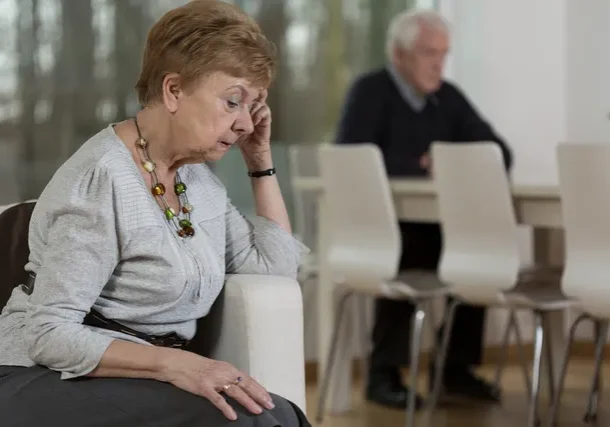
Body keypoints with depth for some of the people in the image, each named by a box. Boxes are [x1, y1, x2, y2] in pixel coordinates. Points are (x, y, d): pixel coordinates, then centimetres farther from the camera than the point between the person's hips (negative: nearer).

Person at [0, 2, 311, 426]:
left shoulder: (197, 176, 10)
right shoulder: (102, 179, -17)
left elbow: (277, 265, 14)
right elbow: (50, 333, -21)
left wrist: (261, 160, 10)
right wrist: (174, 363, -31)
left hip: (141, 380, 8)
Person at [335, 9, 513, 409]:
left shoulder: (448, 96, 8)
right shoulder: (370, 92, -10)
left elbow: (502, 154, 8)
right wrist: (422, 166, -23)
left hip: (431, 225, 6)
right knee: (402, 256, -35)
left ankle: (457, 367, -10)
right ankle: (384, 374, -23)